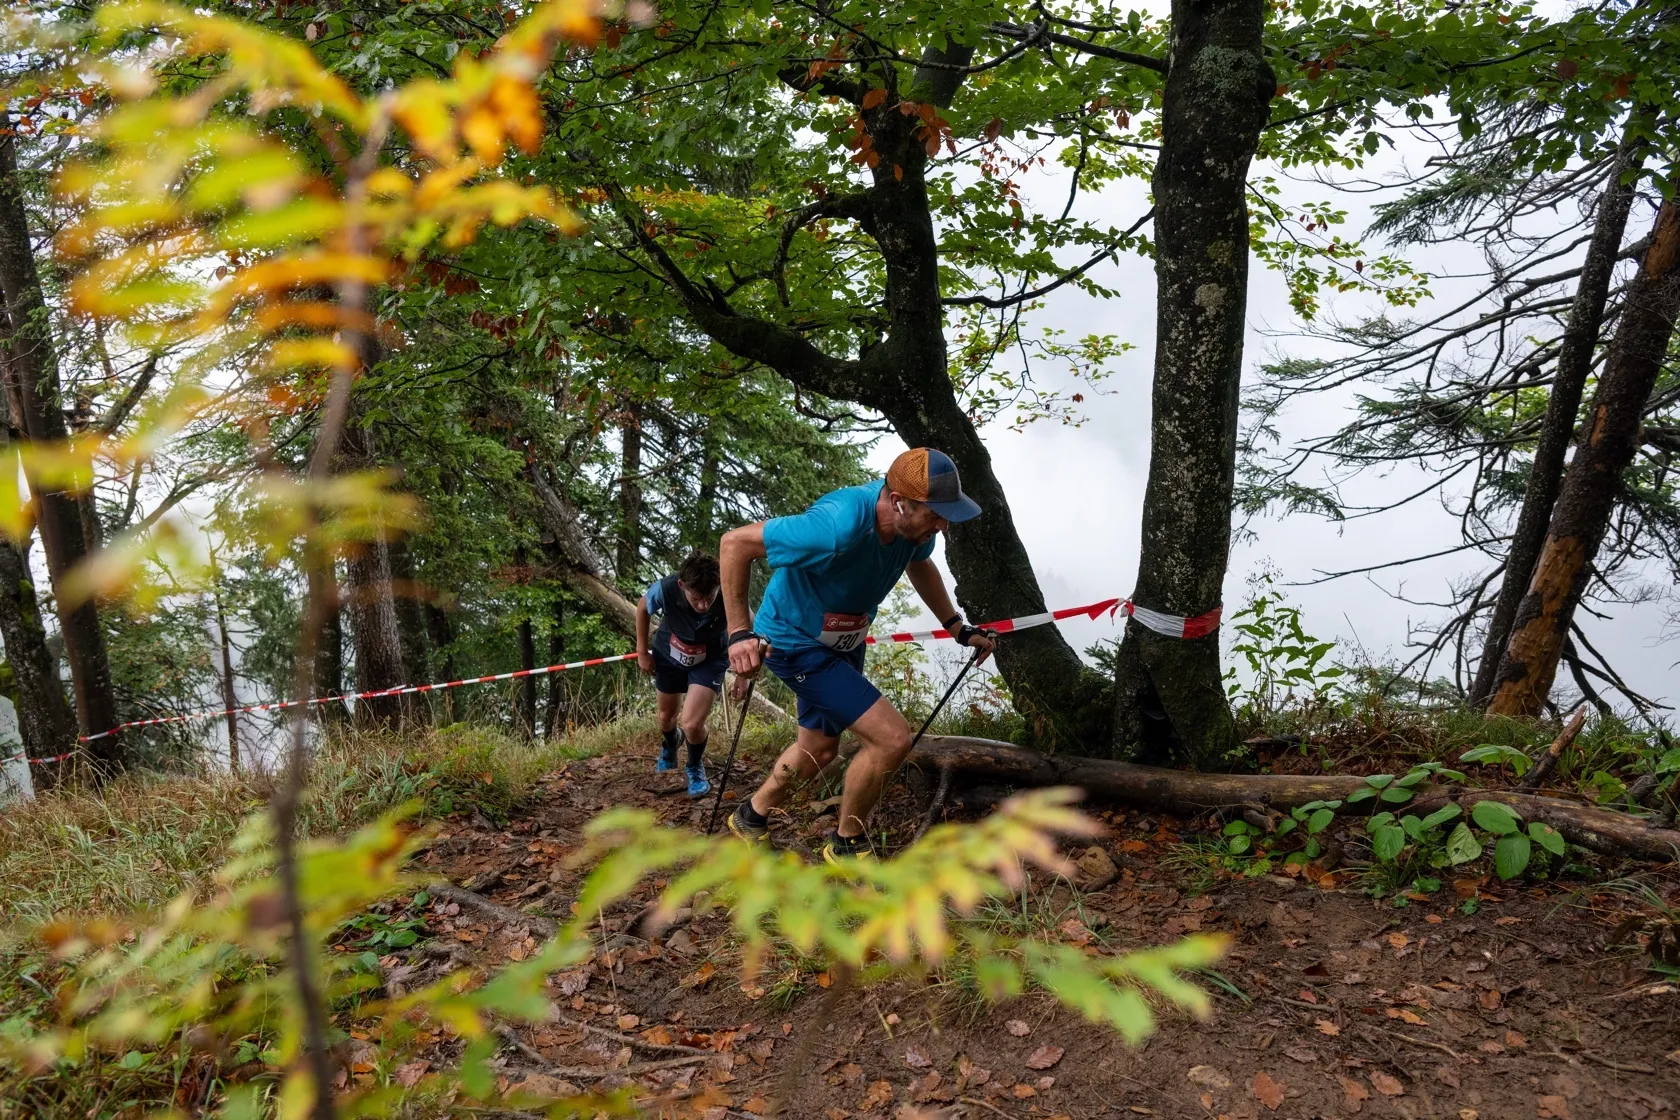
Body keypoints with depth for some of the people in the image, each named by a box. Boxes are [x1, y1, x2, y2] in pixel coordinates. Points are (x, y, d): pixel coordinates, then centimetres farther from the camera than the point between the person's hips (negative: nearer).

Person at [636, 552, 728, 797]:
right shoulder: (666, 589, -36)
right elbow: (642, 608, -12)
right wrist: (642, 652, -5)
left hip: (709, 662, -2)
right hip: (669, 657, 2)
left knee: (692, 724, -17)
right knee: (667, 717, 23)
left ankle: (695, 768, 18)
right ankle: (669, 745, 62)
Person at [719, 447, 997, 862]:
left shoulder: (913, 521, -16)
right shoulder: (839, 527, -39)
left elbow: (919, 564, 11)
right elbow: (735, 543, -31)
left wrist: (958, 627, 7)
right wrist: (739, 632, -33)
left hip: (844, 642, 8)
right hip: (797, 643, -8)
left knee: (818, 750, 24)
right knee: (892, 738, -16)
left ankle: (751, 817, 50)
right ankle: (847, 846, 9)